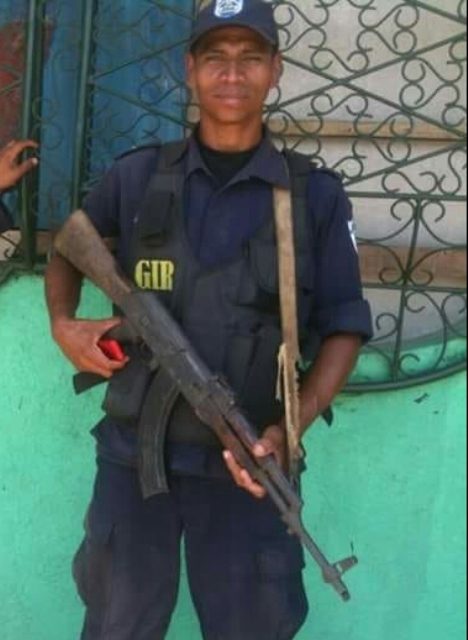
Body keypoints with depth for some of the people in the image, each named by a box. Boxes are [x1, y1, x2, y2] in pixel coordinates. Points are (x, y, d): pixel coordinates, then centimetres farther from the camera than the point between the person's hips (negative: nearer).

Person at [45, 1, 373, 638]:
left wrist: (292, 428, -14)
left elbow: (342, 327, 1)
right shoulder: (137, 177, 2)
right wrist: (63, 325, -2)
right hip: (135, 451, 1)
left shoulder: (315, 195, -1)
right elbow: (67, 249, 18)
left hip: (247, 460, -1)